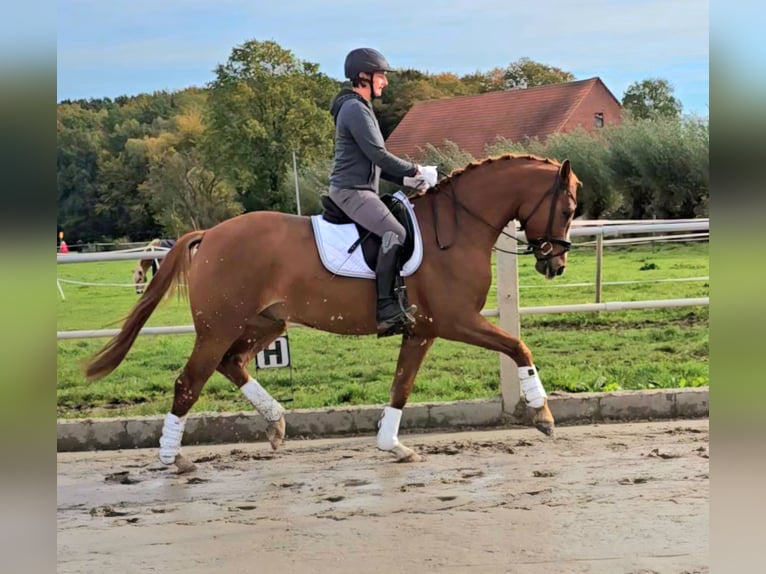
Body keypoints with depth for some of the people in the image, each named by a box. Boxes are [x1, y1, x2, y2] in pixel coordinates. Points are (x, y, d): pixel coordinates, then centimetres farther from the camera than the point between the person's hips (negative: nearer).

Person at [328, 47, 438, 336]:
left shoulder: (362, 108, 21)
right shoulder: (355, 109, -11)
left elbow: (374, 160, 23)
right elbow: (379, 156, -18)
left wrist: (407, 179, 11)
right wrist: (416, 171, -9)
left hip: (360, 190, 11)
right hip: (351, 191, -11)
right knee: (395, 233, -27)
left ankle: (399, 299, 12)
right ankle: (387, 310, -29)